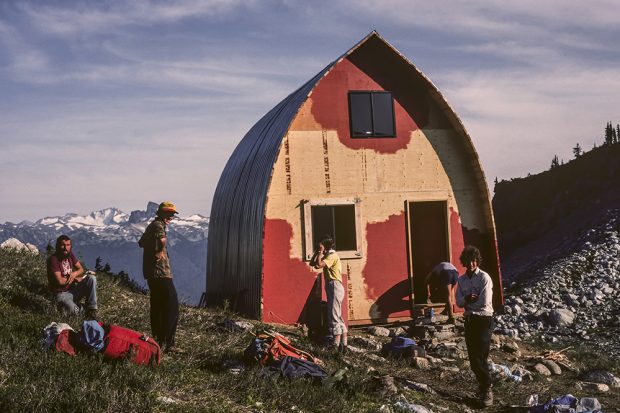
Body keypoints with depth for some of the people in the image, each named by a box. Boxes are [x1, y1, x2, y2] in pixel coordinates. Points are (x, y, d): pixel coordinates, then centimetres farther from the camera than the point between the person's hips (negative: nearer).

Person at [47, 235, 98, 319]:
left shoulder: (70, 254, 2)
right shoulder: (53, 259, -19)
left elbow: (81, 269, 10)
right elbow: (60, 281, -24)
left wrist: (75, 273, -14)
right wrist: (75, 279, -9)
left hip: (73, 289, 6)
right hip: (62, 294, -6)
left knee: (91, 278, -17)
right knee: (74, 311, -31)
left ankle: (91, 310, -13)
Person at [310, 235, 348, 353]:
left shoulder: (332, 255, -12)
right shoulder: (328, 255, 18)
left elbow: (318, 265, -26)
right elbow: (312, 263, 19)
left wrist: (320, 252, -14)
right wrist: (317, 252, 11)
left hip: (335, 287, -11)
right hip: (332, 287, 11)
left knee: (334, 318, -12)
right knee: (338, 318, 11)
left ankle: (337, 346, -14)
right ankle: (343, 345, 14)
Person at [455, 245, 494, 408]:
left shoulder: (484, 278, -11)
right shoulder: (461, 279, 8)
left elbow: (485, 302, -18)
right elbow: (459, 302, 2)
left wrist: (468, 302, -4)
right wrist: (468, 299, -18)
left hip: (484, 319, -6)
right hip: (469, 319, 6)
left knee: (481, 356, -12)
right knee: (473, 357, 10)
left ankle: (487, 390, -5)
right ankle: (482, 384, 28)